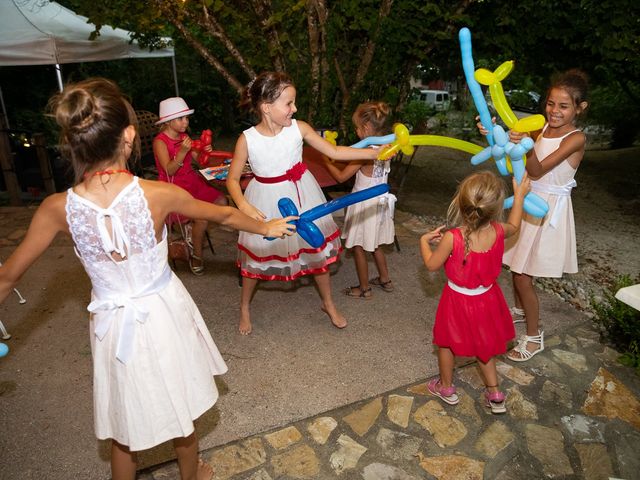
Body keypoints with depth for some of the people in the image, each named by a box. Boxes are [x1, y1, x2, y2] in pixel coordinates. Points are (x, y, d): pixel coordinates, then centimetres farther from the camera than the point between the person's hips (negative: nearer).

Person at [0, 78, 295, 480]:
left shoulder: (57, 208, -16)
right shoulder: (159, 195, -21)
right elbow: (225, 215, -4)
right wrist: (266, 227, 15)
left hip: (114, 324, 1)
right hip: (164, 314, -1)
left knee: (123, 432, 24)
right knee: (181, 416, 25)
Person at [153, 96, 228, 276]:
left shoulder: (184, 137, 8)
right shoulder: (160, 142, -11)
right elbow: (169, 171, -21)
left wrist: (204, 151, -16)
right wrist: (182, 152, -34)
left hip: (192, 181, 7)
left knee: (221, 202, -10)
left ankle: (195, 235, 8)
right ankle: (197, 255, -3)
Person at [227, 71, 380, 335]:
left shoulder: (299, 128, -12)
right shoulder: (247, 139, -18)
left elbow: (334, 152, -5)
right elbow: (232, 179, -9)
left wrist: (374, 152, -9)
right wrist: (245, 207, -26)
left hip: (301, 196, 3)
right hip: (267, 201, -2)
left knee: (317, 249, 13)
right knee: (255, 256, 10)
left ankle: (328, 303, 37)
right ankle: (244, 307, 38)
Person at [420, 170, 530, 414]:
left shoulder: (452, 237, -32)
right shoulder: (498, 232, -20)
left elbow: (432, 265, -15)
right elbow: (514, 226, 7)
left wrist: (424, 241, 1)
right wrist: (519, 196, 17)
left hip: (458, 300, -4)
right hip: (486, 297, 4)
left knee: (447, 342, 21)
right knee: (483, 343, 26)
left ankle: (446, 387, 40)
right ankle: (495, 394, 37)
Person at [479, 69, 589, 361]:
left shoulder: (576, 138, -16)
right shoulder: (542, 128, 1)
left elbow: (537, 171, -26)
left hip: (548, 211, -6)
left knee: (523, 277, -2)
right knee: (516, 267, 19)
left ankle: (534, 337, 16)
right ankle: (519, 310, 45)